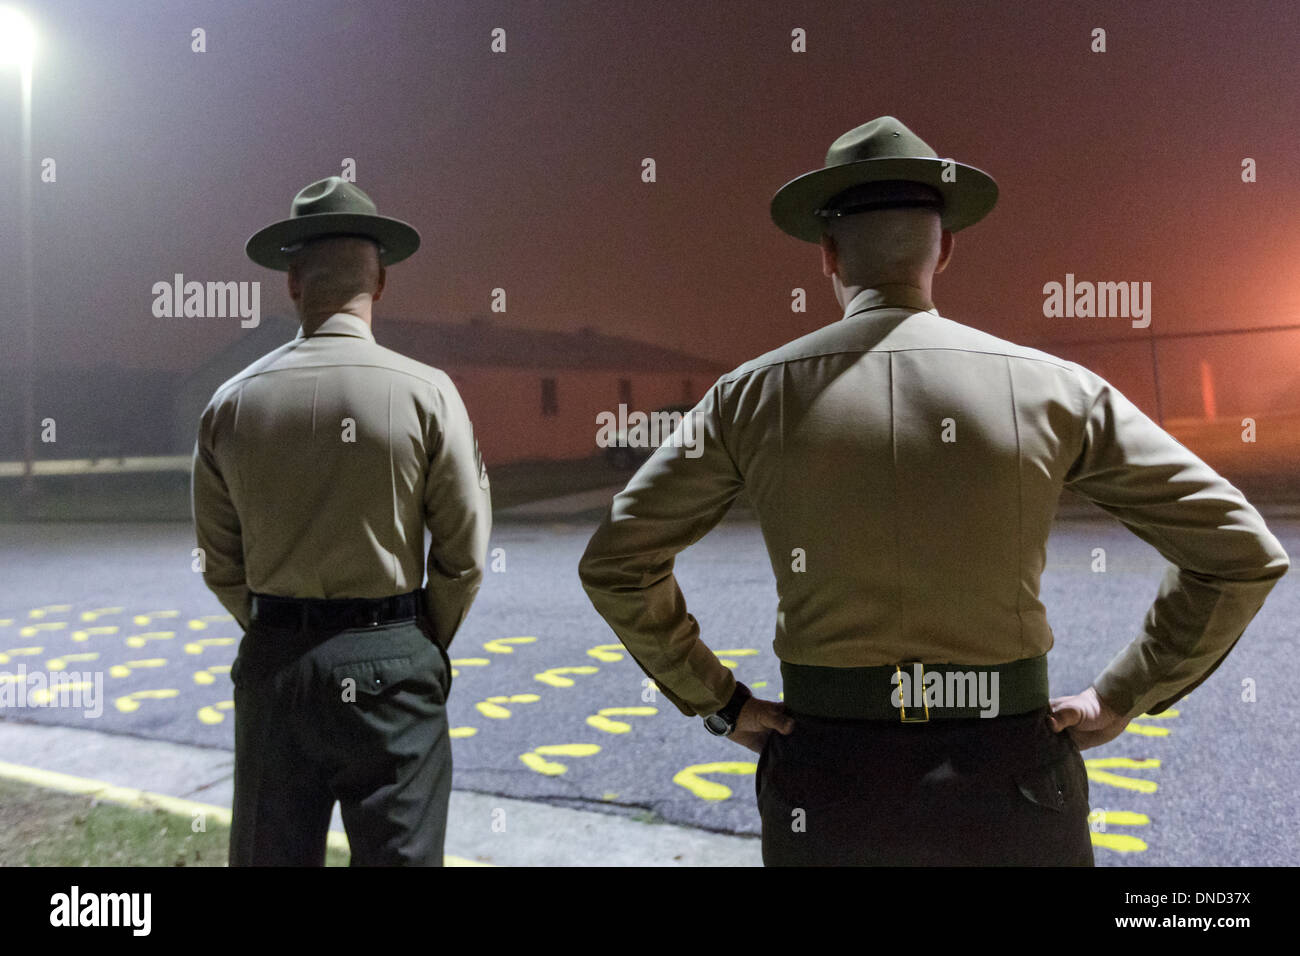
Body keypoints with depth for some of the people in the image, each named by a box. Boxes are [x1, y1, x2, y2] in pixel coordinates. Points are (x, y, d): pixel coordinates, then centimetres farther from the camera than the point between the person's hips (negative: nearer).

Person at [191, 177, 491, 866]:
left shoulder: (231, 403, -1)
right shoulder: (426, 393, -10)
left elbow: (220, 565, 5)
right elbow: (464, 555, -7)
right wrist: (425, 648, 7)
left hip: (273, 662, 3)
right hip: (389, 663, -3)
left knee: (270, 856, 17)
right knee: (401, 855, 9)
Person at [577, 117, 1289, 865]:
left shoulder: (754, 395, -5)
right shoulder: (1051, 388, -5)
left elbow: (616, 561, -3)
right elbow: (1242, 553, -2)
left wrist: (719, 702, 4)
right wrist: (1121, 698, 6)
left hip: (829, 781, 1)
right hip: (1007, 785, 0)